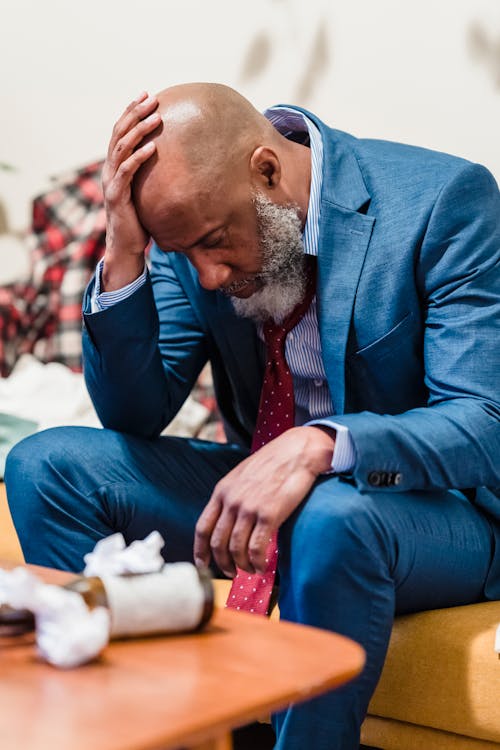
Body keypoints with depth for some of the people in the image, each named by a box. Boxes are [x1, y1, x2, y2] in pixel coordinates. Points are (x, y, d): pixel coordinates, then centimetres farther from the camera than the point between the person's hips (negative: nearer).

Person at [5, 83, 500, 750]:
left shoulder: (446, 199, -20)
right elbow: (138, 416, -3)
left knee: (332, 519, -39)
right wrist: (123, 257, -19)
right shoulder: (194, 212, -5)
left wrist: (320, 444, -42)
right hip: (260, 492, 5)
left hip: (437, 505, -4)